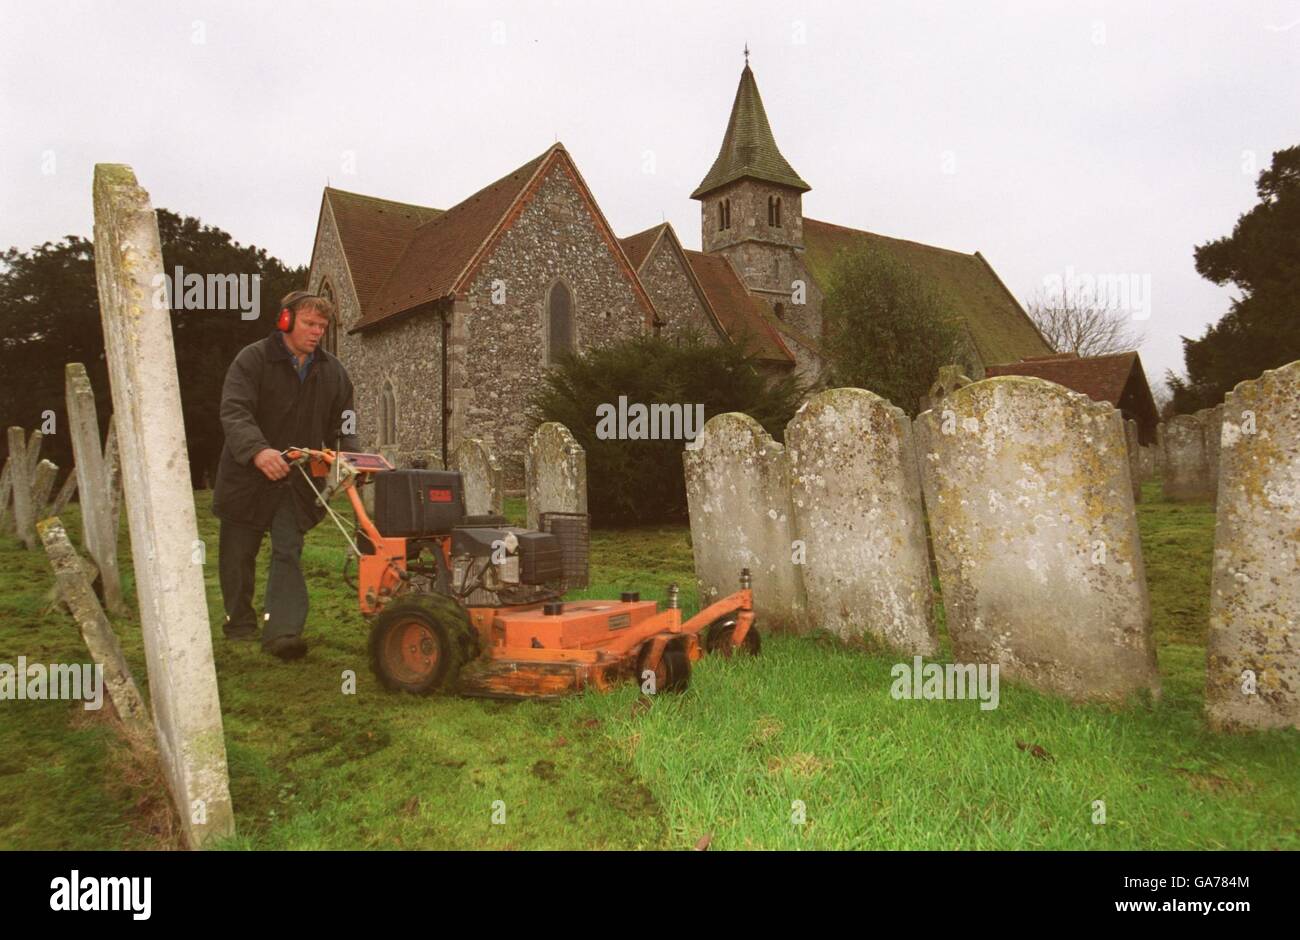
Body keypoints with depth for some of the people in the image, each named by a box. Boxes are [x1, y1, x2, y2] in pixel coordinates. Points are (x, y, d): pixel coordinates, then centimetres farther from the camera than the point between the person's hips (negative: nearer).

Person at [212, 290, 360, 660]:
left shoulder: (333, 372, 4)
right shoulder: (252, 359, -11)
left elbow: (343, 426, 6)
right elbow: (234, 411, -24)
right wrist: (257, 450, -43)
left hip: (298, 480, 2)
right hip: (247, 475, -2)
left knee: (288, 552, -7)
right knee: (239, 553, 11)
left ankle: (282, 631, -11)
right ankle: (240, 622, 30)